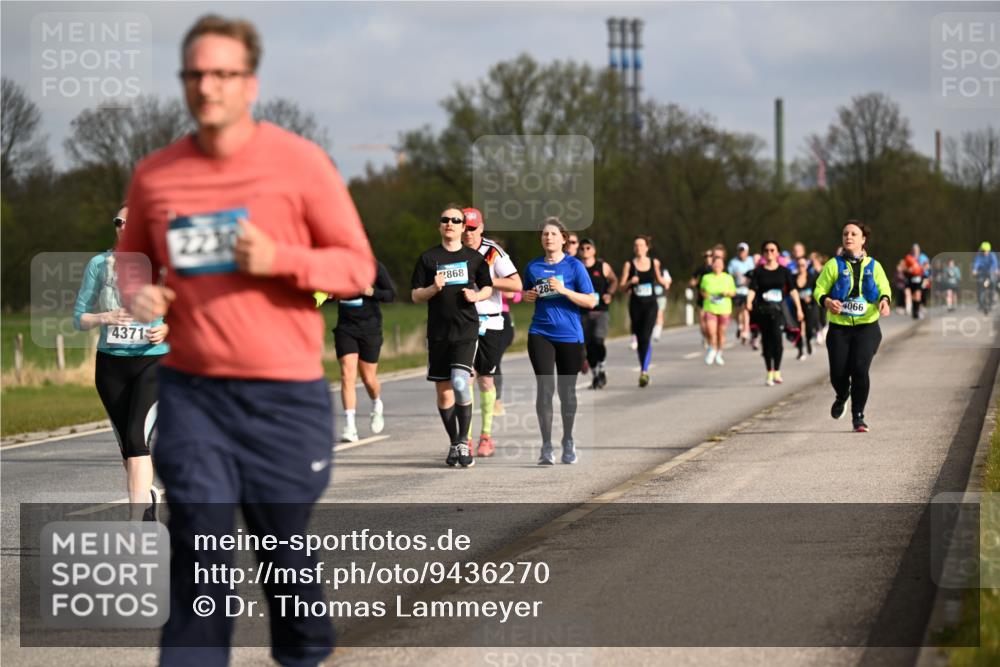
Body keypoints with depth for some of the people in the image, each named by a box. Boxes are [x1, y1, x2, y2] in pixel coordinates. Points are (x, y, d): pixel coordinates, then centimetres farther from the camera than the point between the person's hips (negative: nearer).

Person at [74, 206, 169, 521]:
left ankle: (137, 523, -27)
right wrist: (104, 318, -15)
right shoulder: (99, 264, 5)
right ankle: (147, 498, 37)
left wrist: (166, 330, -13)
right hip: (111, 364, 4)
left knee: (136, 439, -20)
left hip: (153, 363, -3)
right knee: (126, 445, 12)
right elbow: (79, 319, 6)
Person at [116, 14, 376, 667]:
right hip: (191, 392, 1)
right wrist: (136, 291, 0)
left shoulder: (300, 163, -3)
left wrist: (279, 258, -17)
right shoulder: (155, 175, 5)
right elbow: (131, 253, 23)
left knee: (286, 549, 10)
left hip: (287, 394, -1)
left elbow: (358, 266, 0)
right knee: (199, 554, -8)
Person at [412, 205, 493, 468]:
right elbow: (416, 296, 6)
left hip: (466, 330, -2)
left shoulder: (474, 258, 7)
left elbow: (488, 288, 17)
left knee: (460, 382, -19)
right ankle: (454, 443, 21)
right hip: (438, 332, 2)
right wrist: (434, 288, -13)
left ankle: (463, 442, -10)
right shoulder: (428, 258, 6)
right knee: (443, 392, 6)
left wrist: (476, 296, -3)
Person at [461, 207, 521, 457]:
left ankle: (486, 435, 21)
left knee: (485, 380, 6)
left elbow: (516, 284, -9)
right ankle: (466, 439, -7)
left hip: (490, 323, -1)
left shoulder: (494, 253, -4)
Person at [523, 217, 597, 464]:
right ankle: (546, 446, -7)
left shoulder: (574, 266, -2)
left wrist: (563, 290, -17)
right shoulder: (533, 266, 7)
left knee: (567, 390, 9)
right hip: (540, 334, 1)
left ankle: (568, 442, 27)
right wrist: (528, 297, 0)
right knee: (545, 388, -9)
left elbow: (591, 301, -5)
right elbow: (526, 294, 23)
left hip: (569, 335, -1)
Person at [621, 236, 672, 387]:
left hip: (650, 304, -1)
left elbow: (659, 280, 19)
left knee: (646, 337, -17)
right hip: (635, 305, 1)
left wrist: (664, 282, -3)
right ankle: (643, 370, 24)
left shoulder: (654, 263, 5)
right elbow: (622, 287, 2)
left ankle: (644, 371, -22)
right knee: (639, 339, 9)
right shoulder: (629, 265, 2)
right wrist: (630, 282, -18)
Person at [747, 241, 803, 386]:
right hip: (762, 309, 1)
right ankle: (769, 373, 16)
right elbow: (752, 289, -5)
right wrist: (749, 302, -24)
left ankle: (777, 372, -10)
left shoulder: (784, 271, 6)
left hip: (777, 309, -1)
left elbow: (792, 290, 6)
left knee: (777, 337, -18)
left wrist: (798, 308, 3)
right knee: (766, 340, 6)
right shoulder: (758, 272, 4)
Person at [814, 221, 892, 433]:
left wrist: (884, 300, -22)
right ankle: (842, 397, 32)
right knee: (838, 373, -4)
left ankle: (858, 416, -2)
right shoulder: (834, 265, 4)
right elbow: (819, 289, 0)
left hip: (867, 327, 0)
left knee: (860, 369, -16)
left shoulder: (873, 266, 9)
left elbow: (884, 288, 1)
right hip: (839, 328, 0)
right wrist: (827, 302, -22)